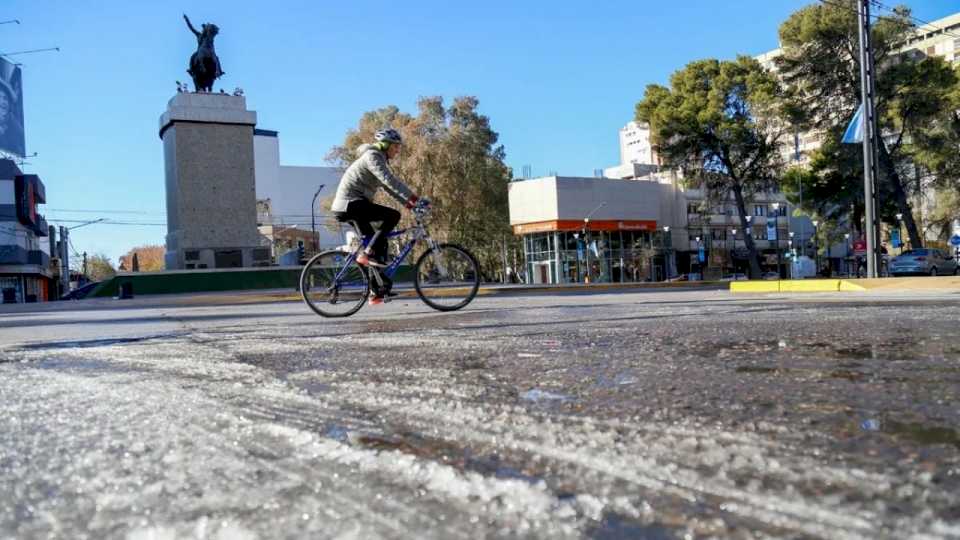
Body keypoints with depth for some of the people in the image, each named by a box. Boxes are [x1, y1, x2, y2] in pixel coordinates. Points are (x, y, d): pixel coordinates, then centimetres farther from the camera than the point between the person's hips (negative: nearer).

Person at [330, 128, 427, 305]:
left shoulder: (379, 159, 21)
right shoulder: (373, 156, -11)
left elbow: (389, 186, 19)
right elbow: (390, 180, -23)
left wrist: (408, 201, 8)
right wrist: (413, 197, -27)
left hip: (352, 205, 10)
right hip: (350, 203, -10)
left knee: (378, 243, 11)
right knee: (393, 215, -20)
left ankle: (377, 291, 15)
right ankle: (367, 254, -16)